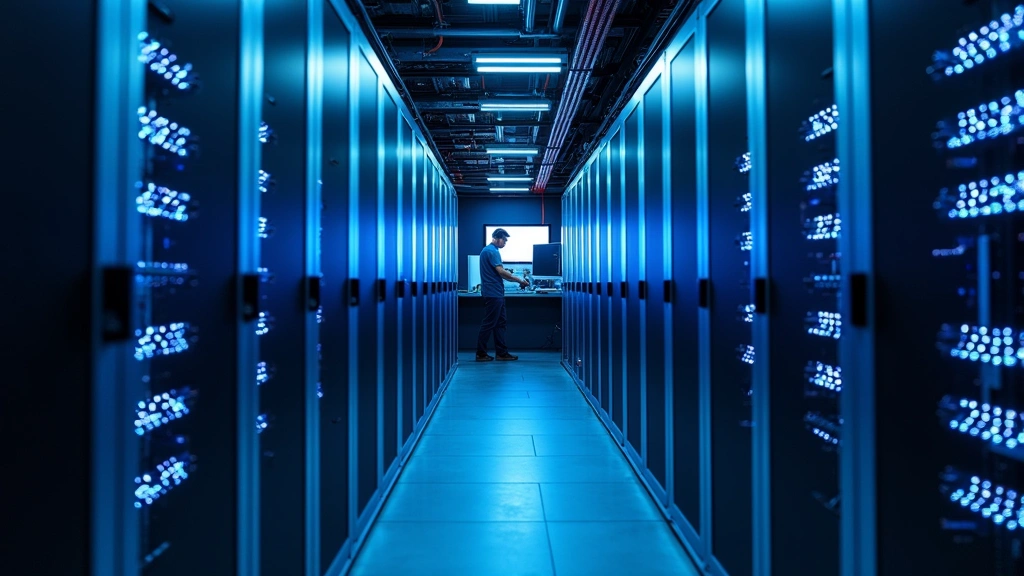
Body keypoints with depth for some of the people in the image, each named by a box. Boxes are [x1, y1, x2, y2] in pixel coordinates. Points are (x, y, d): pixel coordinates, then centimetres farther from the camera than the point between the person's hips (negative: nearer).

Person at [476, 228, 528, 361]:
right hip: (493, 294, -10)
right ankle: (481, 354, 2)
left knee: (500, 323, 11)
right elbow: (501, 271, -21)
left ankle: (501, 353, 13)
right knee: (489, 324, -5)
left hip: (496, 294, 10)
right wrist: (519, 280, -14)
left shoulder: (489, 250, 18)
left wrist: (516, 280, 16)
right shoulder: (492, 251, -13)